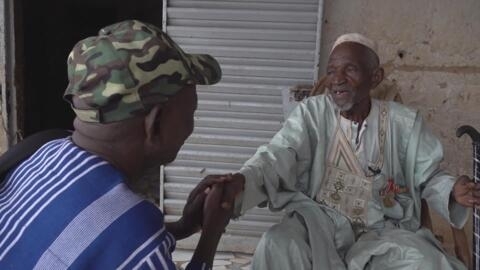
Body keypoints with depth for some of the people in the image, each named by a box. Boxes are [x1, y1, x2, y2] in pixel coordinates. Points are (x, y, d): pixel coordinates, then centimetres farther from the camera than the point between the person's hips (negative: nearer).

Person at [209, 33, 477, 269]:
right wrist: (242, 179, -37)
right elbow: (279, 155, -16)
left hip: (385, 229, 2)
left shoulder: (405, 122, 2)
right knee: (278, 245, -31)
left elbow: (428, 176, 9)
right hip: (321, 220, -1)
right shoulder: (312, 112, -2)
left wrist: (453, 191, -16)